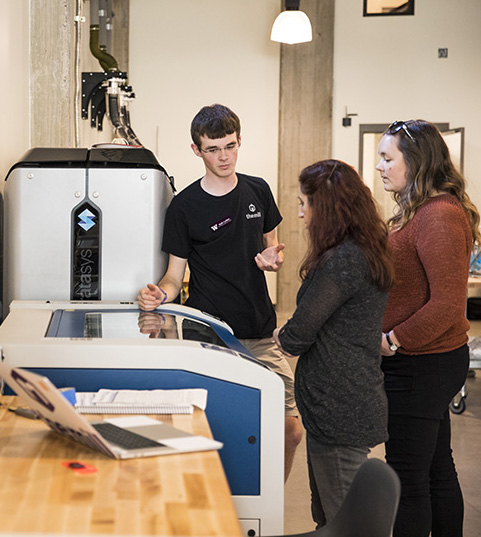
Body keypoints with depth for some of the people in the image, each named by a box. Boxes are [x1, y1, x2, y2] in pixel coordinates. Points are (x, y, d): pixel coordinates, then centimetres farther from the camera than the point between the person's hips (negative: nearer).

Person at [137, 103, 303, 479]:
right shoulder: (184, 206, -3)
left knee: (292, 430, 0)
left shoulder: (258, 191, 8)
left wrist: (274, 258, -3)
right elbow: (175, 276, 1)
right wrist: (161, 293, -22)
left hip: (260, 333, 4)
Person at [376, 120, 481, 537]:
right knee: (438, 469, 19)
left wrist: (392, 340, -18)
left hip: (422, 366, -10)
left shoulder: (439, 216, -20)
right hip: (427, 362, 10)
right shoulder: (418, 211, 12)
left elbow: (448, 304, -25)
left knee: (407, 476, 0)